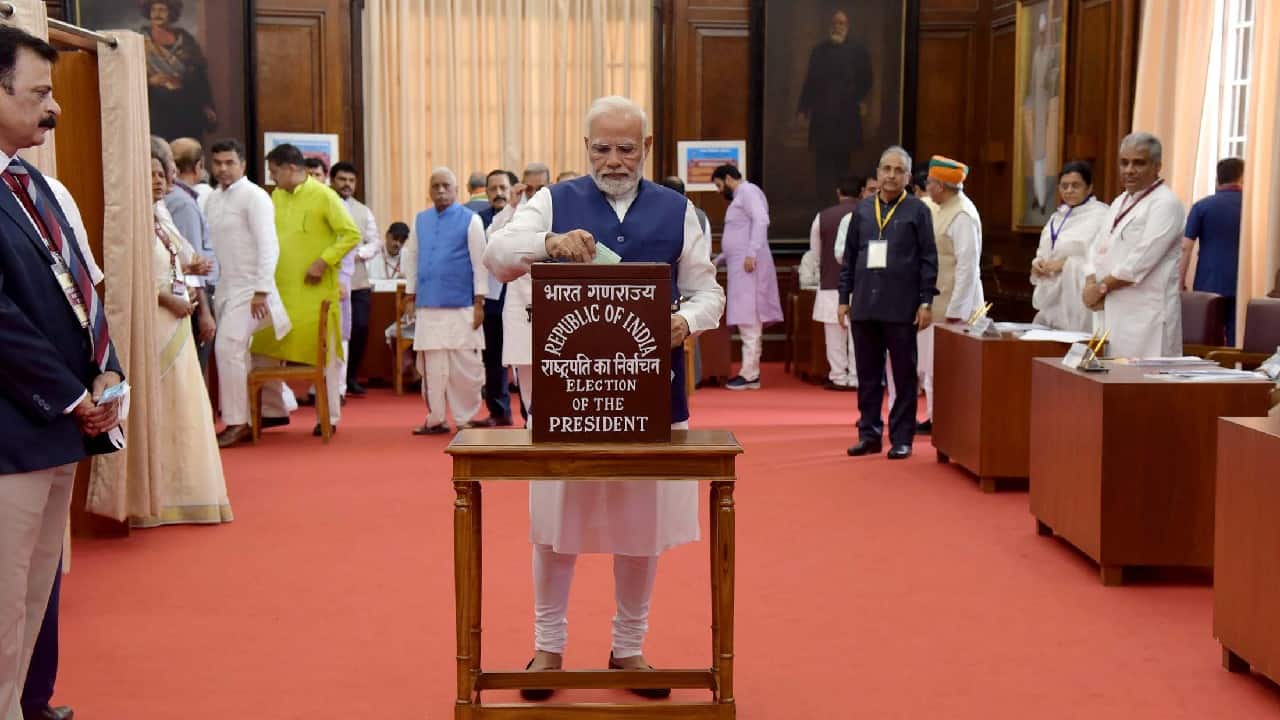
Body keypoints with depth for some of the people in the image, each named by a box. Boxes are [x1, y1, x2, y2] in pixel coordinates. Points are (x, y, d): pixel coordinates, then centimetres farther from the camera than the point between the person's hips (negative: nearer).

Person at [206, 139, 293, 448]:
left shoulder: (254, 196, -10)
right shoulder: (213, 200, 12)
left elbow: (268, 246, -15)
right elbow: (213, 246, 17)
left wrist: (262, 291, -20)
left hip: (249, 288, -8)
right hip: (225, 288, 8)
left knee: (228, 347, -15)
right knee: (249, 352, 12)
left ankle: (237, 422, -9)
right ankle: (276, 409, 23)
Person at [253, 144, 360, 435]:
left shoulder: (323, 195, -8)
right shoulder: (277, 196, 11)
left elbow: (351, 234, -10)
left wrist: (323, 262, -16)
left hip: (315, 290, -6)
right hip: (281, 287, 6)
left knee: (324, 353, 1)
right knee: (267, 349, 6)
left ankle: (329, 417, 11)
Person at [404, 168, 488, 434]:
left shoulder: (470, 220, -1)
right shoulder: (420, 220, 11)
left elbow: (480, 262, -3)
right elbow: (412, 259, 15)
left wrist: (479, 303, -7)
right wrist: (410, 297, 10)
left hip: (461, 306, -4)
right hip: (428, 306, 4)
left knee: (464, 366, -1)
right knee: (430, 364, 6)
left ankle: (465, 419, 10)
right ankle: (435, 419, 15)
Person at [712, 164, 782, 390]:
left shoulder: (748, 191, -4)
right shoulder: (739, 198, 25)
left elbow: (761, 220, -19)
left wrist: (752, 253, -26)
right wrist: (716, 261, 29)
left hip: (748, 264, -10)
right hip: (739, 265, 10)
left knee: (749, 318, -11)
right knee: (747, 320, 8)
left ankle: (750, 374, -13)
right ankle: (751, 371, 9)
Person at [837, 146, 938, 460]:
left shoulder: (917, 211, 1)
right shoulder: (862, 210, 11)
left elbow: (928, 259, -1)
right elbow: (849, 257, 13)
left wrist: (926, 302, -7)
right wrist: (844, 298, 8)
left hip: (901, 307, -3)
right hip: (864, 305, 4)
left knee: (904, 375, 3)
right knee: (867, 375, 8)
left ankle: (901, 437, 9)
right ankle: (869, 433, 17)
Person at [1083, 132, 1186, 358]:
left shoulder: (1165, 204, -8)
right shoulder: (1120, 202, 19)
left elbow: (1142, 260, -16)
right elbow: (1097, 249, 17)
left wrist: (1101, 287, -8)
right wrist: (1091, 285, -2)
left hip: (1144, 315, -8)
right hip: (1108, 312, 8)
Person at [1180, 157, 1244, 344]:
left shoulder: (1202, 206, 0)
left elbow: (1185, 247, -4)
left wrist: (1180, 282, 1)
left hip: (1208, 285, -1)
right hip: (1241, 285, 1)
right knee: (1236, 341, 2)